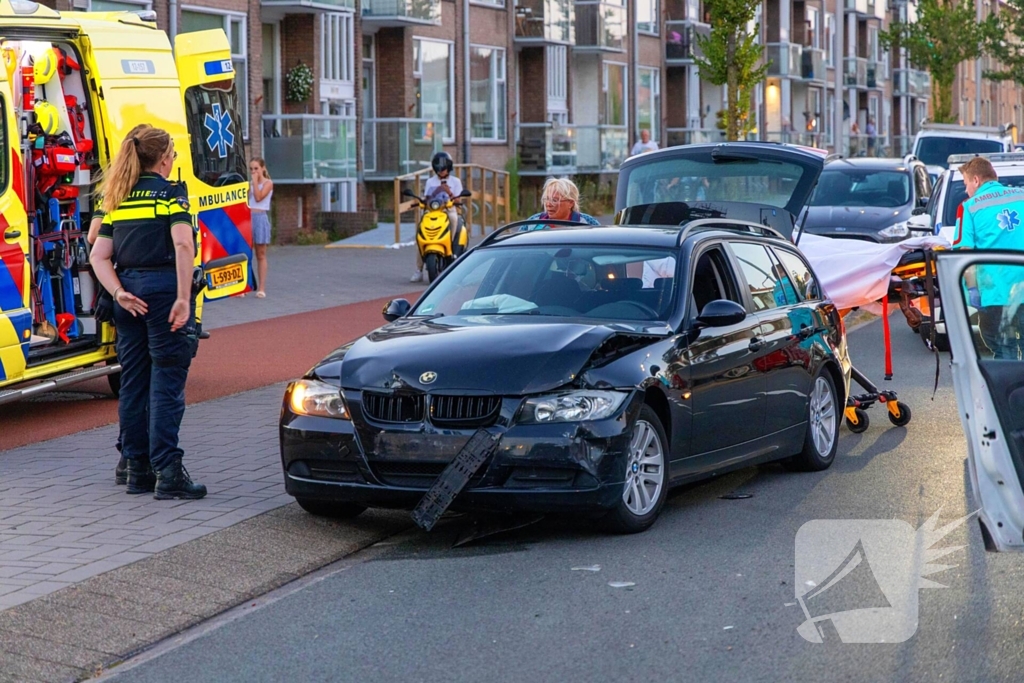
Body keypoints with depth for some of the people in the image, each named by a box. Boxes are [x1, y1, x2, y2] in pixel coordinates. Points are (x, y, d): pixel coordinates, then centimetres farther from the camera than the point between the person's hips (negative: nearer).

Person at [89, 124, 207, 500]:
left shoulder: (118, 200, 14)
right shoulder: (171, 193, -4)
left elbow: (99, 257, 6)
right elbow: (183, 245, -18)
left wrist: (119, 294, -3)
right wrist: (183, 299, -19)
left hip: (129, 295, 6)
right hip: (162, 289, -6)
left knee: (133, 382, 11)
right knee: (166, 384, -5)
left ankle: (138, 469, 17)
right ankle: (167, 472, -9)